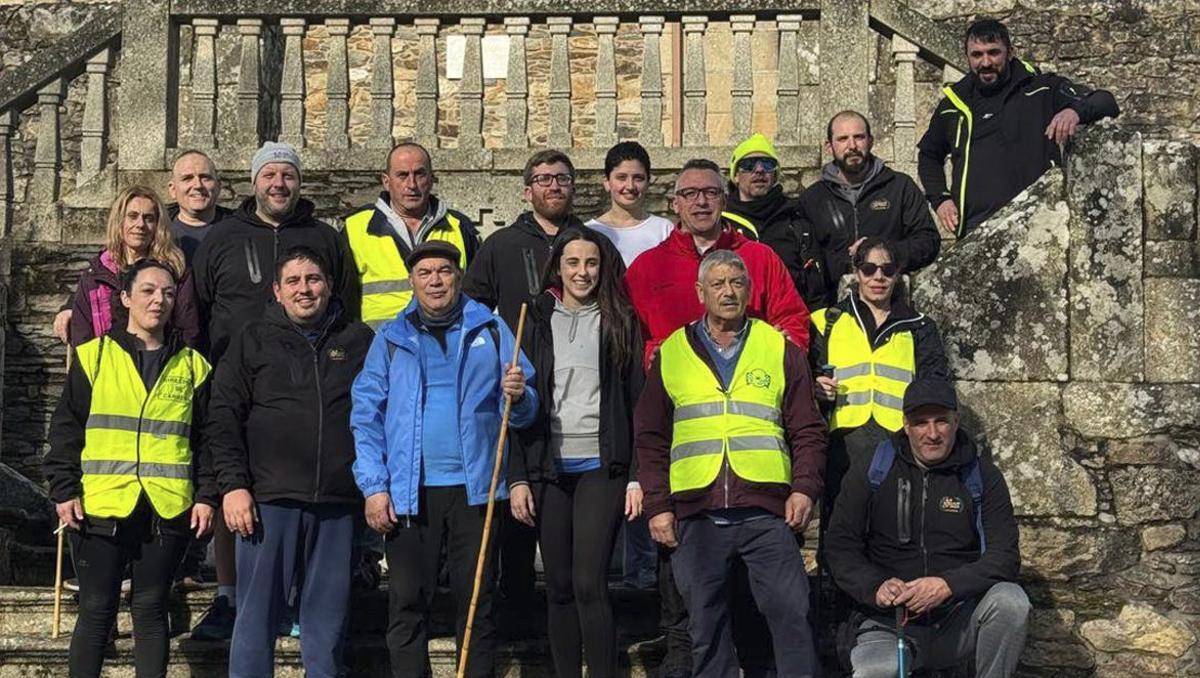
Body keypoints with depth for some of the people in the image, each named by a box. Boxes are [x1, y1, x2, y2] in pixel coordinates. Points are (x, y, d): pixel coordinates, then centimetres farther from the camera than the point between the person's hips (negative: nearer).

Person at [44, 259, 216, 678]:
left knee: (151, 609, 7)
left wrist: (207, 495, 3)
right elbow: (66, 428, 4)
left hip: (167, 511, 1)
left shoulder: (191, 365, 10)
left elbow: (206, 437, 11)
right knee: (97, 610, 3)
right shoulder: (94, 356, 4)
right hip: (101, 506, -1)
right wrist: (64, 490, -4)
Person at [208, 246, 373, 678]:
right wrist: (233, 485, -6)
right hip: (269, 499, -1)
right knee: (258, 614, 1)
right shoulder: (253, 341, 8)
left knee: (327, 619, 7)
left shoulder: (359, 341, 11)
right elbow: (224, 417, 4)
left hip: (338, 504, 1)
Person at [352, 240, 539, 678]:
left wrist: (518, 396, -17)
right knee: (407, 604, 3)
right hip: (409, 492, 0)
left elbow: (524, 414, 7)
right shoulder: (391, 338, 8)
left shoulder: (491, 331, 8)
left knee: (476, 603, 5)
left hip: (475, 489, 0)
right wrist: (374, 486, -5)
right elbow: (366, 416, 4)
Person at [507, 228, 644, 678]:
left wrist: (637, 477, -2)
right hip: (549, 469, 2)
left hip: (601, 467, -2)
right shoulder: (537, 322, 8)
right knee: (558, 588, 6)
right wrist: (518, 478, 0)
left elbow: (636, 401, 4)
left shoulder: (619, 323, 5)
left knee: (588, 584, -13)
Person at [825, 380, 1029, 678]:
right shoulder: (871, 474, 5)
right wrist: (876, 587, -18)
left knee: (1011, 600, -29)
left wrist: (948, 585, -22)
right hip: (889, 622, -2)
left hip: (959, 617, 2)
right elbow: (840, 546, 3)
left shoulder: (982, 477, 5)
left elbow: (1005, 555, -5)